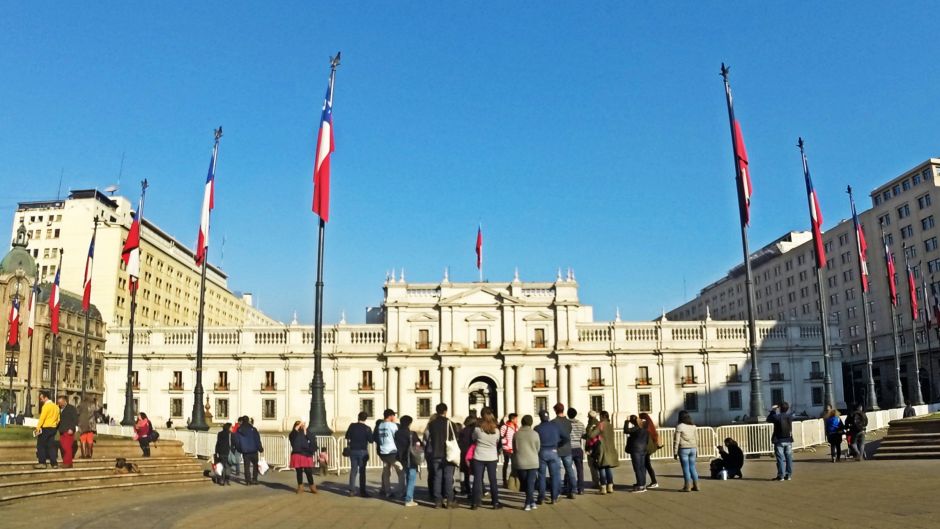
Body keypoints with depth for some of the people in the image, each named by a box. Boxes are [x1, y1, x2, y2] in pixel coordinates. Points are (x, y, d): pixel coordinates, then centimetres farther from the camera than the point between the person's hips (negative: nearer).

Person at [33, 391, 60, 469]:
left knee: (41, 445, 2)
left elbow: (42, 418, -18)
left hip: (45, 428, -7)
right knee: (51, 445, 9)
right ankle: (54, 463, 6)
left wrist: (37, 428, -17)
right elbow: (58, 419, 14)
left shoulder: (46, 406, -12)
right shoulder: (56, 406, 12)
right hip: (53, 428, 7)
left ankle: (42, 463, 1)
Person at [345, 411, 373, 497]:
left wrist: (348, 444, 24)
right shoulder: (367, 428, -8)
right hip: (363, 451, -2)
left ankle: (352, 490, 7)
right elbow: (371, 440, -6)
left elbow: (347, 437, 6)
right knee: (362, 471, 3)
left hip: (353, 450, 2)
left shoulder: (352, 426, -1)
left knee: (353, 470, 9)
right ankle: (362, 491, 2)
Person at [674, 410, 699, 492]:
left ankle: (687, 486, -1)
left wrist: (675, 452, -4)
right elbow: (696, 439, 14)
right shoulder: (693, 426, 9)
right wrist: (697, 450, 21)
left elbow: (676, 440, -9)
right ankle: (696, 485, 12)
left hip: (683, 449, -5)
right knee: (692, 467, 11)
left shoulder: (679, 426, -8)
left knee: (686, 468, -2)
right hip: (693, 448, 5)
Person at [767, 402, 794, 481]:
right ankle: (788, 475, 12)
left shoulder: (777, 417, -14)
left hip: (779, 441, -4)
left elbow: (768, 419, 4)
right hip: (788, 440, 4)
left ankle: (781, 476, -3)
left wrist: (773, 410, 11)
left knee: (780, 458, -3)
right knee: (789, 458, 9)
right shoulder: (790, 416, 0)